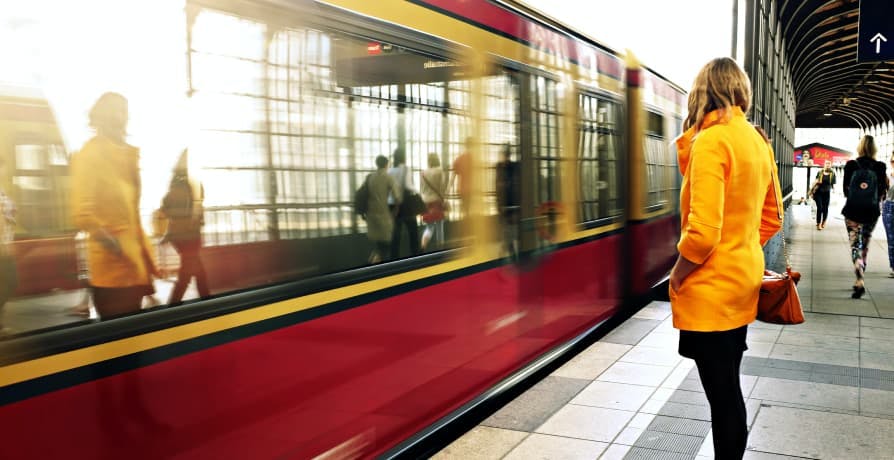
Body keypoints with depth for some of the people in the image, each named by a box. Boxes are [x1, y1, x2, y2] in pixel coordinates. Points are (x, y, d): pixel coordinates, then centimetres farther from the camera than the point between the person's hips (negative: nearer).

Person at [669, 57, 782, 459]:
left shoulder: (710, 141, -17)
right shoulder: (758, 142, 8)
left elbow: (702, 232, -24)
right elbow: (771, 220, 16)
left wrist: (675, 278, -10)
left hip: (711, 289, -9)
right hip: (744, 279, 9)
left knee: (722, 393, 2)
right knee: (728, 386, 18)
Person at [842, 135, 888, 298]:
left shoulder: (851, 165, -5)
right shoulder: (879, 167, -3)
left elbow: (846, 189, 1)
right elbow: (882, 192, -1)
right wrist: (874, 202, 17)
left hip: (853, 210, -2)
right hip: (871, 211, 2)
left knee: (855, 245, 0)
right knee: (865, 245, 16)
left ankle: (860, 281, -19)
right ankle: (860, 280, 24)